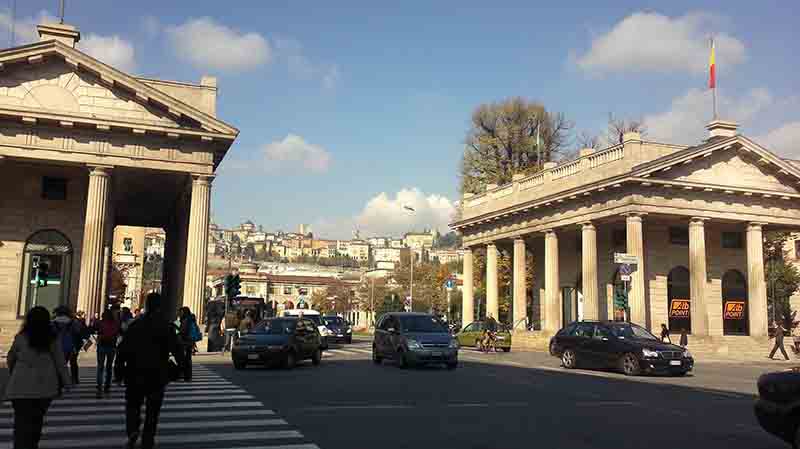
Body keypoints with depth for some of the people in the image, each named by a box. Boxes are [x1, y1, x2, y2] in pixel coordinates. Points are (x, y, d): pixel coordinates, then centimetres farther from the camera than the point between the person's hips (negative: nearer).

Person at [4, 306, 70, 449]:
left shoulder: (21, 338, -6)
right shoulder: (53, 339, -2)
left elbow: (10, 359, 8)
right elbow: (60, 362, 1)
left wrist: (12, 372, 28)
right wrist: (63, 382, 11)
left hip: (22, 387, -2)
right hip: (45, 386, 2)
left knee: (22, 421, 2)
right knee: (37, 419, 18)